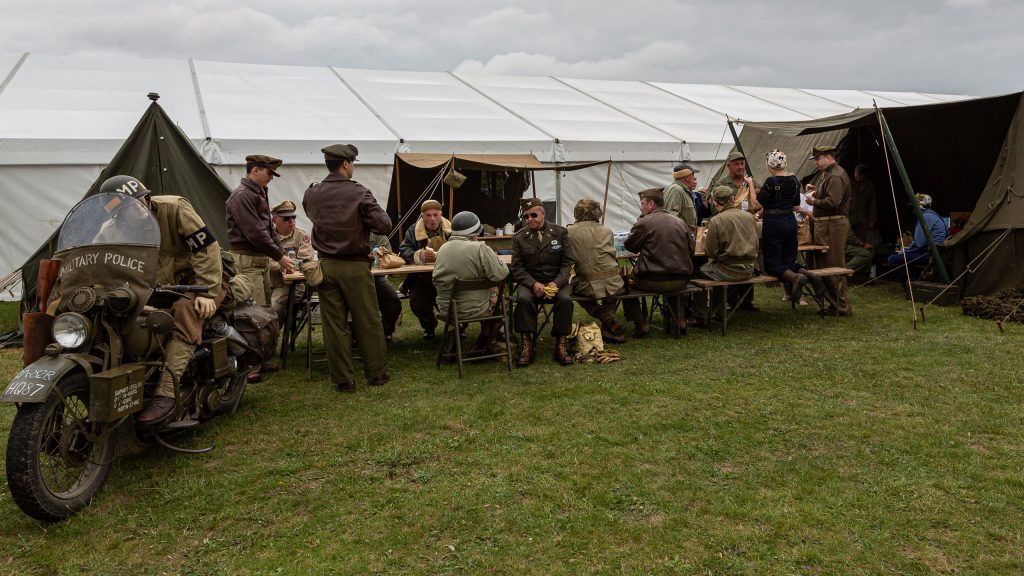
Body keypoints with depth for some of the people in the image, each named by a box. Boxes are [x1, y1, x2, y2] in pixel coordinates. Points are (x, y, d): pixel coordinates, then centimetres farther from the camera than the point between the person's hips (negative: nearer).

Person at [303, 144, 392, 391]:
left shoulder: (312, 194, 2)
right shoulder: (359, 193, -13)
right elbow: (384, 225, -13)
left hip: (326, 265, 4)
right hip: (355, 266, -4)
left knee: (334, 323, 7)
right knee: (367, 322, 8)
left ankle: (343, 379, 12)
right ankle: (376, 373, 19)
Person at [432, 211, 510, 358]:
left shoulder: (443, 248, 2)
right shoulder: (480, 248, -17)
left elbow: (436, 281, 10)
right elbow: (501, 274, -21)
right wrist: (495, 259, 0)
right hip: (473, 310, -6)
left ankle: (451, 346, 31)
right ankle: (479, 348, 20)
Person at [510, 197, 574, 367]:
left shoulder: (560, 232, 6)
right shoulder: (519, 237, 6)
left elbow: (567, 262, 2)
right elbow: (517, 267, 1)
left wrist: (556, 283, -15)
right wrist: (533, 284, -17)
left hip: (556, 281, 0)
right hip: (530, 281, 0)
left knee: (565, 299, -31)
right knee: (523, 299, -32)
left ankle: (561, 345, -20)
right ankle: (527, 345, -23)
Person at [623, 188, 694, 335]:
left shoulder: (644, 222, -9)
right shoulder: (680, 222, 8)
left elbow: (629, 246, 4)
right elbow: (690, 250, 15)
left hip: (653, 281, -6)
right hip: (681, 281, 6)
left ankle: (641, 324, 8)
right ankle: (679, 319, 30)